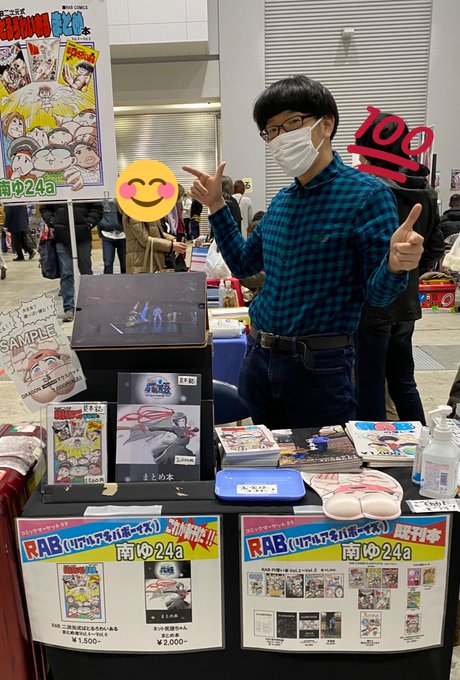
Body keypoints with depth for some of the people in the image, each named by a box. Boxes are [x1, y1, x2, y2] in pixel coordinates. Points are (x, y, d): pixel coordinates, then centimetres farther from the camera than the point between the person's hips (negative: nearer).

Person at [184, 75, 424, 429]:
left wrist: (394, 265, -34)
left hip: (319, 364, -6)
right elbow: (243, 264, 18)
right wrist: (217, 206, 10)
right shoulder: (281, 201, 9)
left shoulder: (367, 194, -11)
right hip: (259, 357, 7)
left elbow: (376, 293, -12)